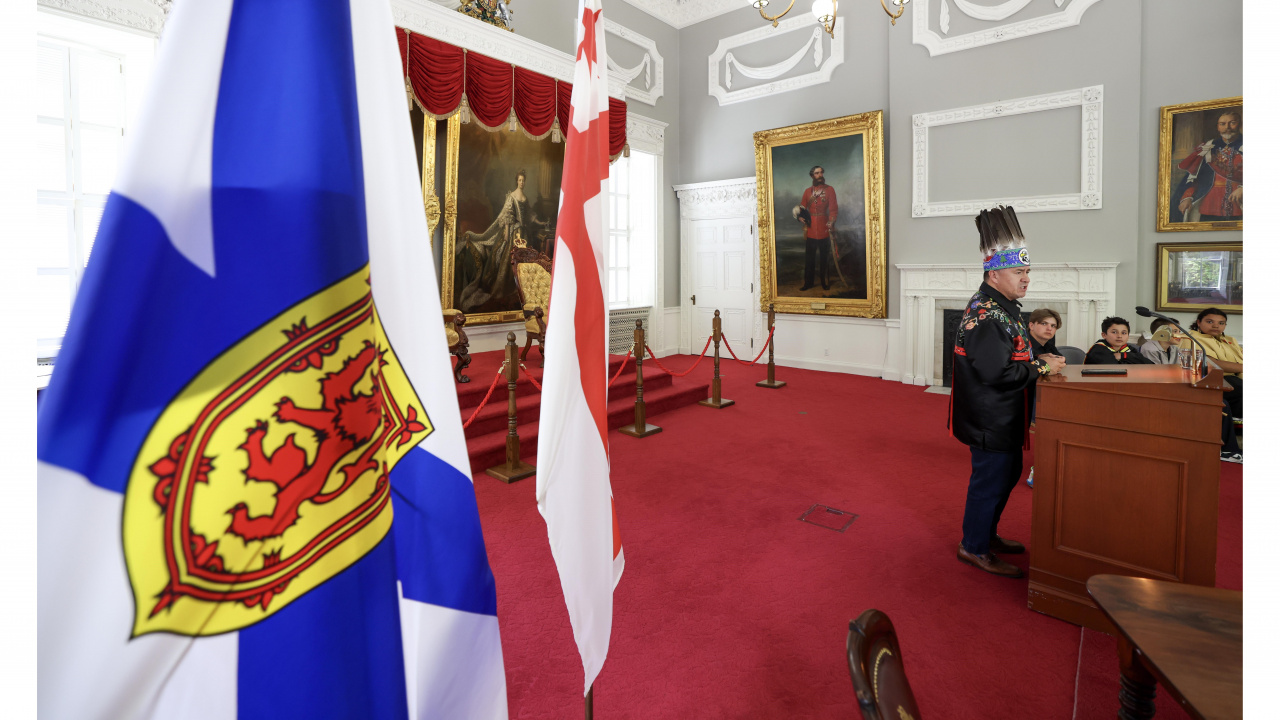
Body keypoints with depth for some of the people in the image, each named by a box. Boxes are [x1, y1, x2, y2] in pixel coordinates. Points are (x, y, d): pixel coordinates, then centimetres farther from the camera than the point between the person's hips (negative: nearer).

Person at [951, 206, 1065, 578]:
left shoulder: (1003, 307, 9)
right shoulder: (984, 316, -24)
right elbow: (999, 373, -29)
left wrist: (1039, 358, 5)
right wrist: (1042, 368, -17)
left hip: (1004, 418, 11)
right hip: (991, 420, -11)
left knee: (1008, 473, 22)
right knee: (991, 479, 2)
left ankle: (987, 533, 39)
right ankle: (974, 548, 19)